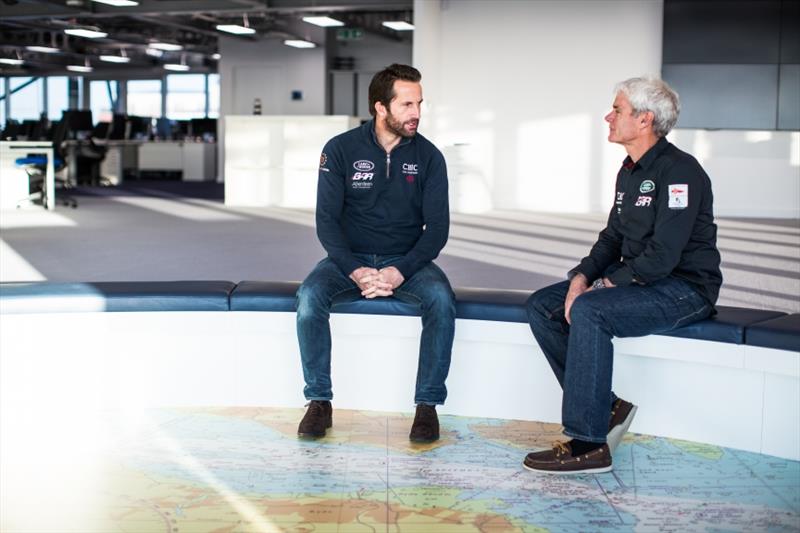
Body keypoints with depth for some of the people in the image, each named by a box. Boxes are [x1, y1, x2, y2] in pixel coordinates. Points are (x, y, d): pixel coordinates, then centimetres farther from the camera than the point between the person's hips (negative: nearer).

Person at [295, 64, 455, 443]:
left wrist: (399, 272, -20)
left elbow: (437, 228, -5)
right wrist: (357, 271, -21)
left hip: (408, 261, 0)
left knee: (441, 298, -30)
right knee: (310, 295, -30)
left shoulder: (428, 156, -2)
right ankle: (319, 401, -16)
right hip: (350, 259, 0)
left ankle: (428, 404, -18)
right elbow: (327, 221, -7)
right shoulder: (340, 150, -5)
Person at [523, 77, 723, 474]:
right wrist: (582, 276, -1)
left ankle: (589, 444, -27)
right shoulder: (629, 172, 14)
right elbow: (612, 239, 17)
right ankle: (606, 408, -1)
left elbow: (663, 254, -23)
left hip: (685, 288, -10)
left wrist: (609, 284, -17)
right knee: (541, 307, -1)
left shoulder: (679, 171, -16)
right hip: (635, 279, 10)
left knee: (588, 311, -32)